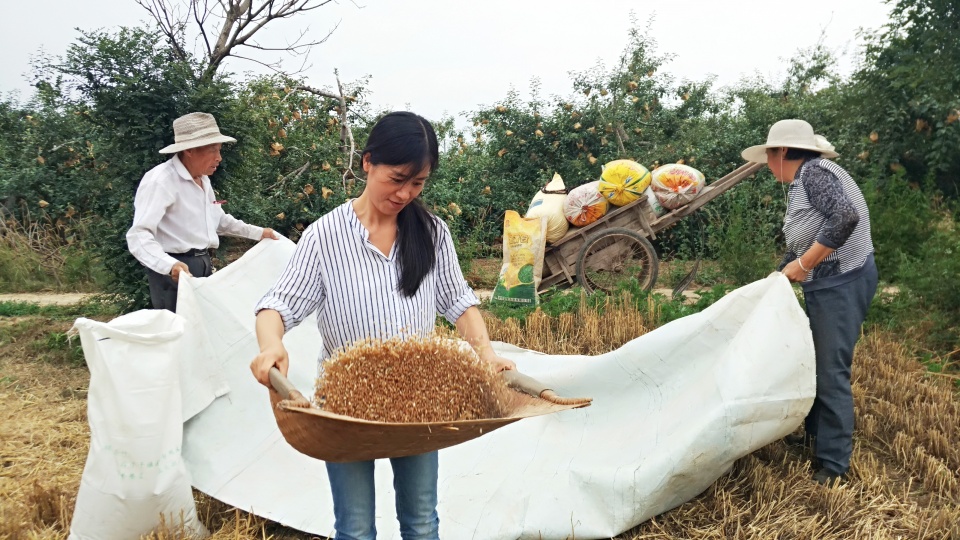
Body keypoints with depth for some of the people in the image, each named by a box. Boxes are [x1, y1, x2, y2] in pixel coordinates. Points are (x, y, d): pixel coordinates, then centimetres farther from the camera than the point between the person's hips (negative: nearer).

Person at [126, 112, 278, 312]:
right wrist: (170, 265, -43)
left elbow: (219, 220, 27)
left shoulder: (202, 179, 13)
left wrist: (258, 233, 24)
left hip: (202, 264, 9)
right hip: (176, 271, -9)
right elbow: (139, 235, -27)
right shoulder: (160, 180, -19)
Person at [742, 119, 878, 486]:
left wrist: (803, 266, -22)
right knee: (814, 363, 18)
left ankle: (834, 463, 4)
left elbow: (845, 216, -29)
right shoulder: (800, 183, 17)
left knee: (831, 371, -5)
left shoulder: (813, 171, -13)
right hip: (825, 284, 10)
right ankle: (816, 435, 34)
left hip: (841, 283, -10)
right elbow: (798, 246, 20)